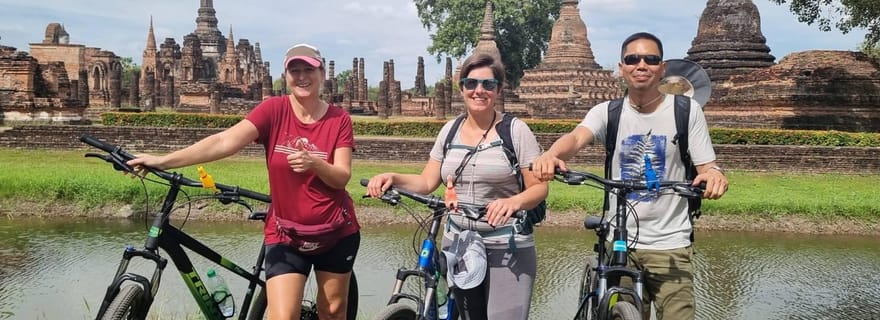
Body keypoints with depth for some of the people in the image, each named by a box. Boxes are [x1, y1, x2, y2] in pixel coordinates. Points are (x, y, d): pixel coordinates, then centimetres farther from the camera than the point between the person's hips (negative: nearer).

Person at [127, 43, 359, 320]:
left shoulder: (339, 119, -6)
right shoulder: (274, 110, -9)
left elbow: (342, 177, -11)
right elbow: (225, 141, -20)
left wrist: (314, 164, -33)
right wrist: (163, 161, -30)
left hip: (336, 232, 1)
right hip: (285, 235, -1)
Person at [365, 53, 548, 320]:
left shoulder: (516, 130, -5)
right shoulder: (450, 130, 8)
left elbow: (539, 188, -7)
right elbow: (427, 182, 8)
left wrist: (514, 201, -28)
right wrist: (393, 177, -10)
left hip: (507, 249, -4)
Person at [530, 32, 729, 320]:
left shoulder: (686, 110, -1)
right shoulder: (606, 112, 1)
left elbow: (707, 168, -3)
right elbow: (577, 138, -19)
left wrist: (714, 175, -29)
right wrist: (551, 155, -43)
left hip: (670, 245, -1)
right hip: (619, 243, 2)